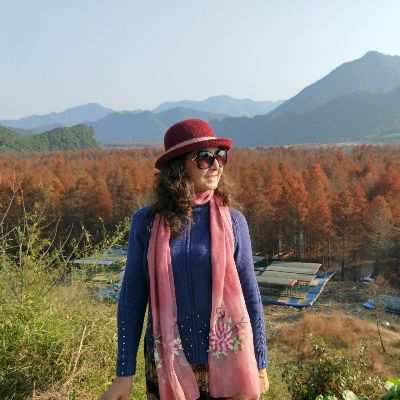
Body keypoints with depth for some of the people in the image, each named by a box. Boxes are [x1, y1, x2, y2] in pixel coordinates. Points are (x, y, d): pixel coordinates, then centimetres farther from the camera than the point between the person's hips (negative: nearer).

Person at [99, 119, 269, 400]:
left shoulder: (232, 221, -6)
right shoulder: (147, 222, -7)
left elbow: (249, 294, 1)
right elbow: (132, 297, -1)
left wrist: (260, 364, 5)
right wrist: (125, 373, 0)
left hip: (226, 363, 0)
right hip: (167, 365, 0)